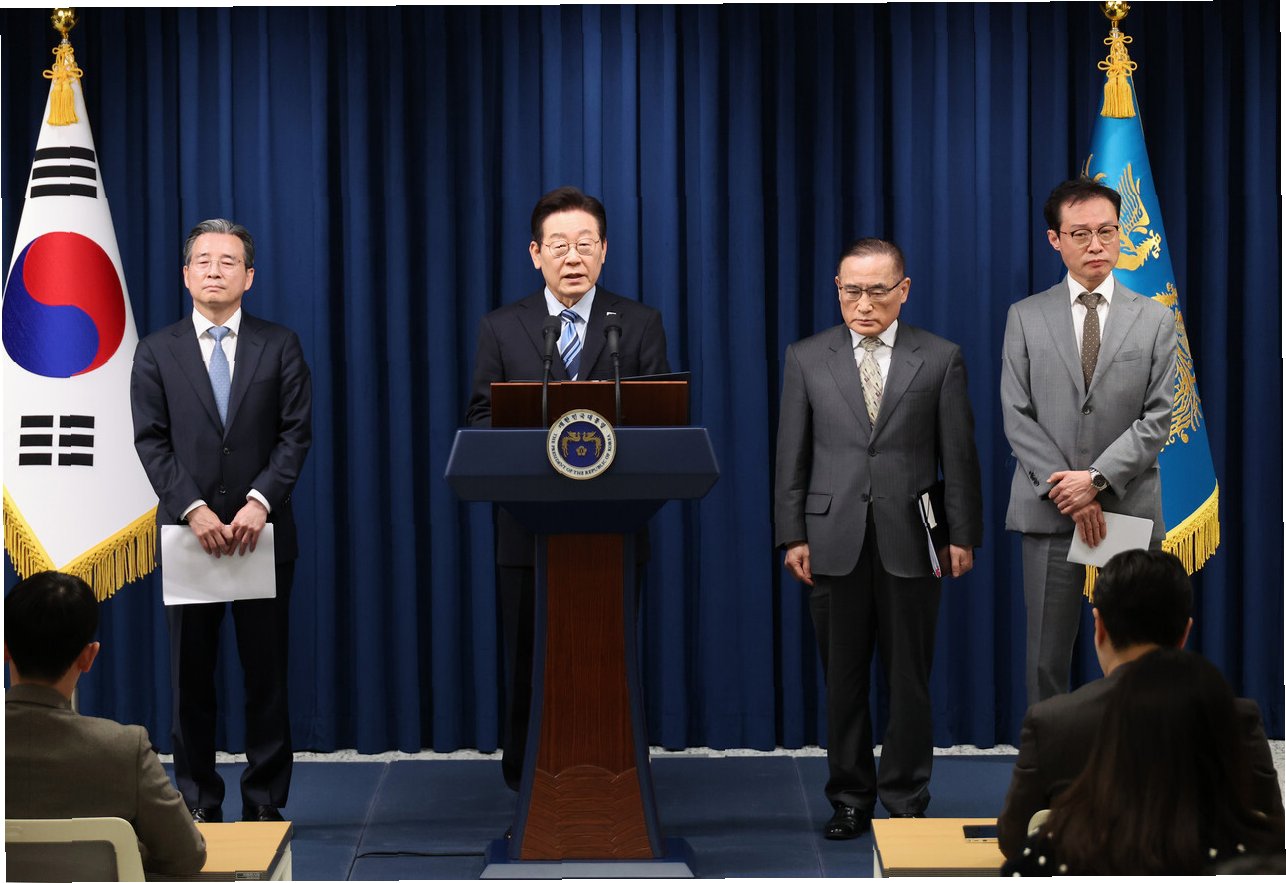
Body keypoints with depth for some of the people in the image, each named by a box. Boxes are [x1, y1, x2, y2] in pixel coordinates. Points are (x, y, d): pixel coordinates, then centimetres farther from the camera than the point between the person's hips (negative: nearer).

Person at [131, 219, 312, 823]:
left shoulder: (280, 347, 6)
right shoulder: (157, 352, 6)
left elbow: (296, 434, 0)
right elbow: (151, 442, 0)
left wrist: (259, 502, -14)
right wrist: (194, 510, -12)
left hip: (263, 532, 0)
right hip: (186, 532, 0)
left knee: (266, 671, 3)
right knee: (191, 675, 4)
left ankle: (265, 799, 10)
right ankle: (198, 802, 11)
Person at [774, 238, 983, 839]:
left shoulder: (940, 359, 3)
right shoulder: (807, 359, 6)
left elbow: (958, 455, 3)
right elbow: (792, 456, 5)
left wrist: (962, 535, -1)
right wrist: (793, 536, -1)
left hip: (910, 543, -1)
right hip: (834, 544, 1)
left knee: (909, 678, 4)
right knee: (843, 678, 7)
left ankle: (905, 800, 14)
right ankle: (850, 799, 18)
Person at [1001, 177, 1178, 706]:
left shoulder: (1154, 320, 6)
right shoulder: (1026, 317, 6)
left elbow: (1157, 417, -1)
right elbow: (1017, 416, 0)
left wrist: (1098, 478, -13)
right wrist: (1067, 492, -10)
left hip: (1130, 507, 0)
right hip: (1048, 508, 0)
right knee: (1047, 655, 3)